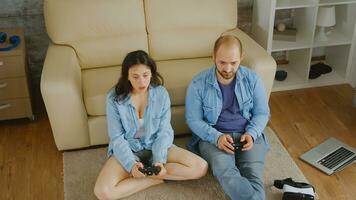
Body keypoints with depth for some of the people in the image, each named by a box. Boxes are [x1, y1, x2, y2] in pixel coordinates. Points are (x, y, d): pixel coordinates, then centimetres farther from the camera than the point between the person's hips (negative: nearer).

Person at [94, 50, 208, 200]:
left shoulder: (161, 94, -10)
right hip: (127, 149, -1)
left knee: (200, 167, -19)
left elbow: (164, 131, -7)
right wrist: (131, 164, -26)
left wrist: (159, 160, -24)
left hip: (155, 146, 2)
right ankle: (156, 178, -12)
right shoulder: (114, 98, -14)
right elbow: (117, 137, -11)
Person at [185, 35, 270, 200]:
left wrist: (251, 134, -13)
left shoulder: (252, 79, -1)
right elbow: (193, 120, -3)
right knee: (225, 172, -33)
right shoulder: (198, 84, -7)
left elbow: (262, 113, 7)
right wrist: (217, 137, -20)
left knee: (253, 174, -28)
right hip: (212, 136, -2)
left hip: (247, 134, 2)